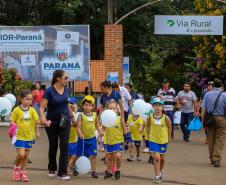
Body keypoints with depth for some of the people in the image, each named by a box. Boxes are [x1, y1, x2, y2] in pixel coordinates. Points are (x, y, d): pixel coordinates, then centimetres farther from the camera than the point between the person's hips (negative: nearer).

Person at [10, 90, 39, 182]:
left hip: (29, 136, 4)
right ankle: (16, 168, 14)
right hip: (19, 136, -4)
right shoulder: (16, 110, -8)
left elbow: (37, 120, -2)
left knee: (26, 155, 10)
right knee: (21, 154, -13)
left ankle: (22, 172, 25)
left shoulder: (32, 110, 2)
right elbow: (12, 121, -3)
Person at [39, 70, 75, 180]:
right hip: (52, 122, -3)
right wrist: (43, 117, -36)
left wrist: (72, 116, 18)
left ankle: (62, 173, -8)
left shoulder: (66, 90, 1)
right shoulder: (49, 91, -14)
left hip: (64, 121, 3)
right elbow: (42, 107, -20)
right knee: (53, 146, 11)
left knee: (64, 146, -8)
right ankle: (52, 169, 32)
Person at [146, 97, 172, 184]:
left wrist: (169, 137, 5)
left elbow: (169, 127, -1)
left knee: (162, 158, 18)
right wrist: (150, 135, 4)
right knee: (156, 158, -13)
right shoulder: (150, 117, -13)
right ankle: (157, 176, -6)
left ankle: (161, 171, 44)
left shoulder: (166, 118, -16)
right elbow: (148, 126, 5)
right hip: (153, 140, -1)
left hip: (163, 141, 1)